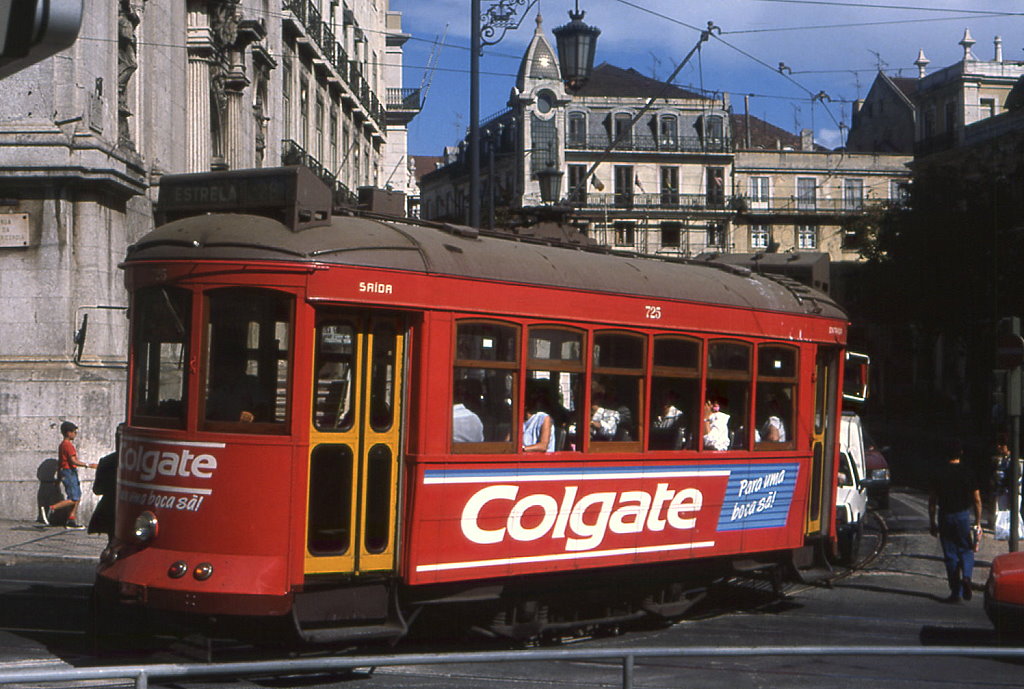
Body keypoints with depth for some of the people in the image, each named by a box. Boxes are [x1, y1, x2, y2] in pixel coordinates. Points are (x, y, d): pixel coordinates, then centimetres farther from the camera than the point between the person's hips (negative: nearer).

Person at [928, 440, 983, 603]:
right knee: (966, 550, 14)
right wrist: (978, 523, 7)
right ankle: (966, 577, -13)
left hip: (945, 516, 0)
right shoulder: (968, 472, -2)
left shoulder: (938, 474, -1)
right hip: (964, 515, 0)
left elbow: (932, 501, 2)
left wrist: (932, 522, 11)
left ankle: (956, 593, 7)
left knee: (950, 555, 6)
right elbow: (977, 500, 0)